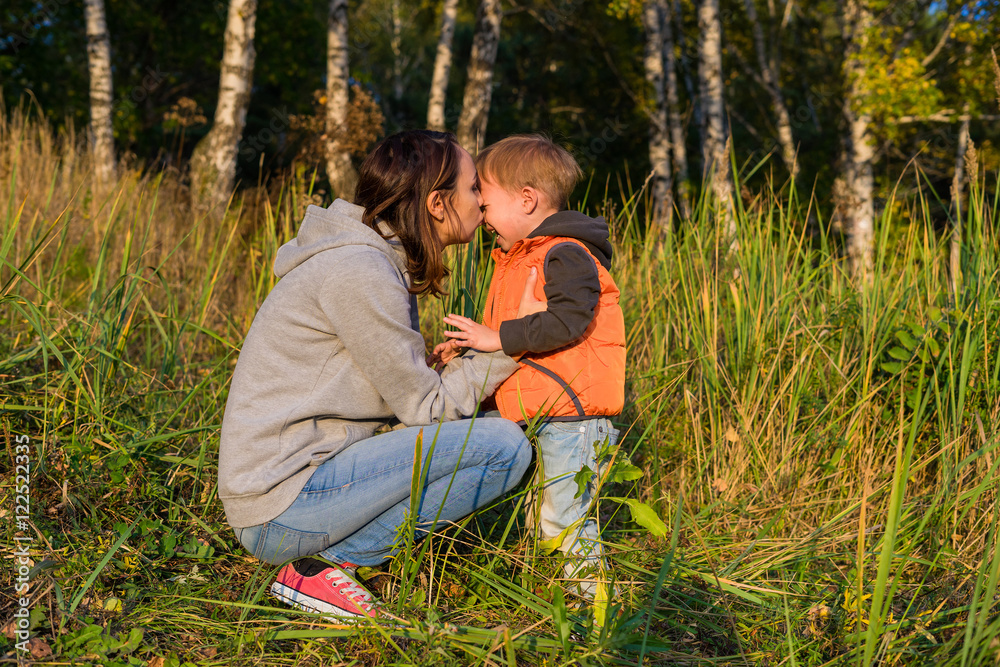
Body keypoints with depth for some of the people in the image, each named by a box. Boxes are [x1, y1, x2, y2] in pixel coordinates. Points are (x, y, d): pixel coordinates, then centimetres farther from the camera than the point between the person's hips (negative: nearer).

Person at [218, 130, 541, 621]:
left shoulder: (378, 259, 12)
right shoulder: (358, 272, -18)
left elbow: (408, 394, 11)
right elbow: (424, 407, -12)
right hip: (281, 503, -10)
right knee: (503, 446, -16)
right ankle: (325, 563, -8)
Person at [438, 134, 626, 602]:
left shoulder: (566, 255, -13)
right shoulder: (513, 260, 20)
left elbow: (569, 321, -27)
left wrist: (499, 338, -24)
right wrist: (469, 349, 15)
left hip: (570, 415, -10)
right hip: (529, 417, 10)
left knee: (562, 519, -5)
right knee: (531, 521, 15)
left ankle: (592, 595, 9)